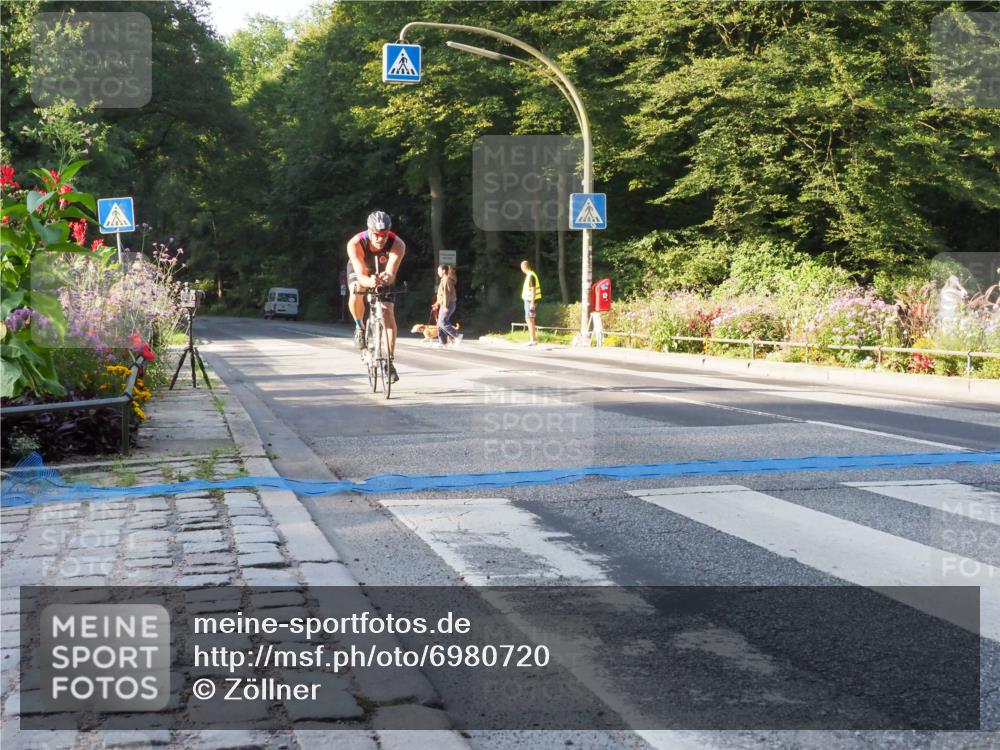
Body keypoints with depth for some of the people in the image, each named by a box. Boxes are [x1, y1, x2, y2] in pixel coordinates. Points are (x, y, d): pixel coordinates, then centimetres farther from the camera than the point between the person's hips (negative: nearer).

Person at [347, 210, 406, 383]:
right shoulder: (355, 244, -36)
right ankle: (360, 327, -6)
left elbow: (391, 275, -41)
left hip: (383, 274, 1)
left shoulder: (397, 245, -34)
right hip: (359, 272, -1)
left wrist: (386, 278, -65)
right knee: (356, 293, -35)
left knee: (389, 314, -13)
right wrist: (369, 282, -65)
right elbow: (361, 276, -42)